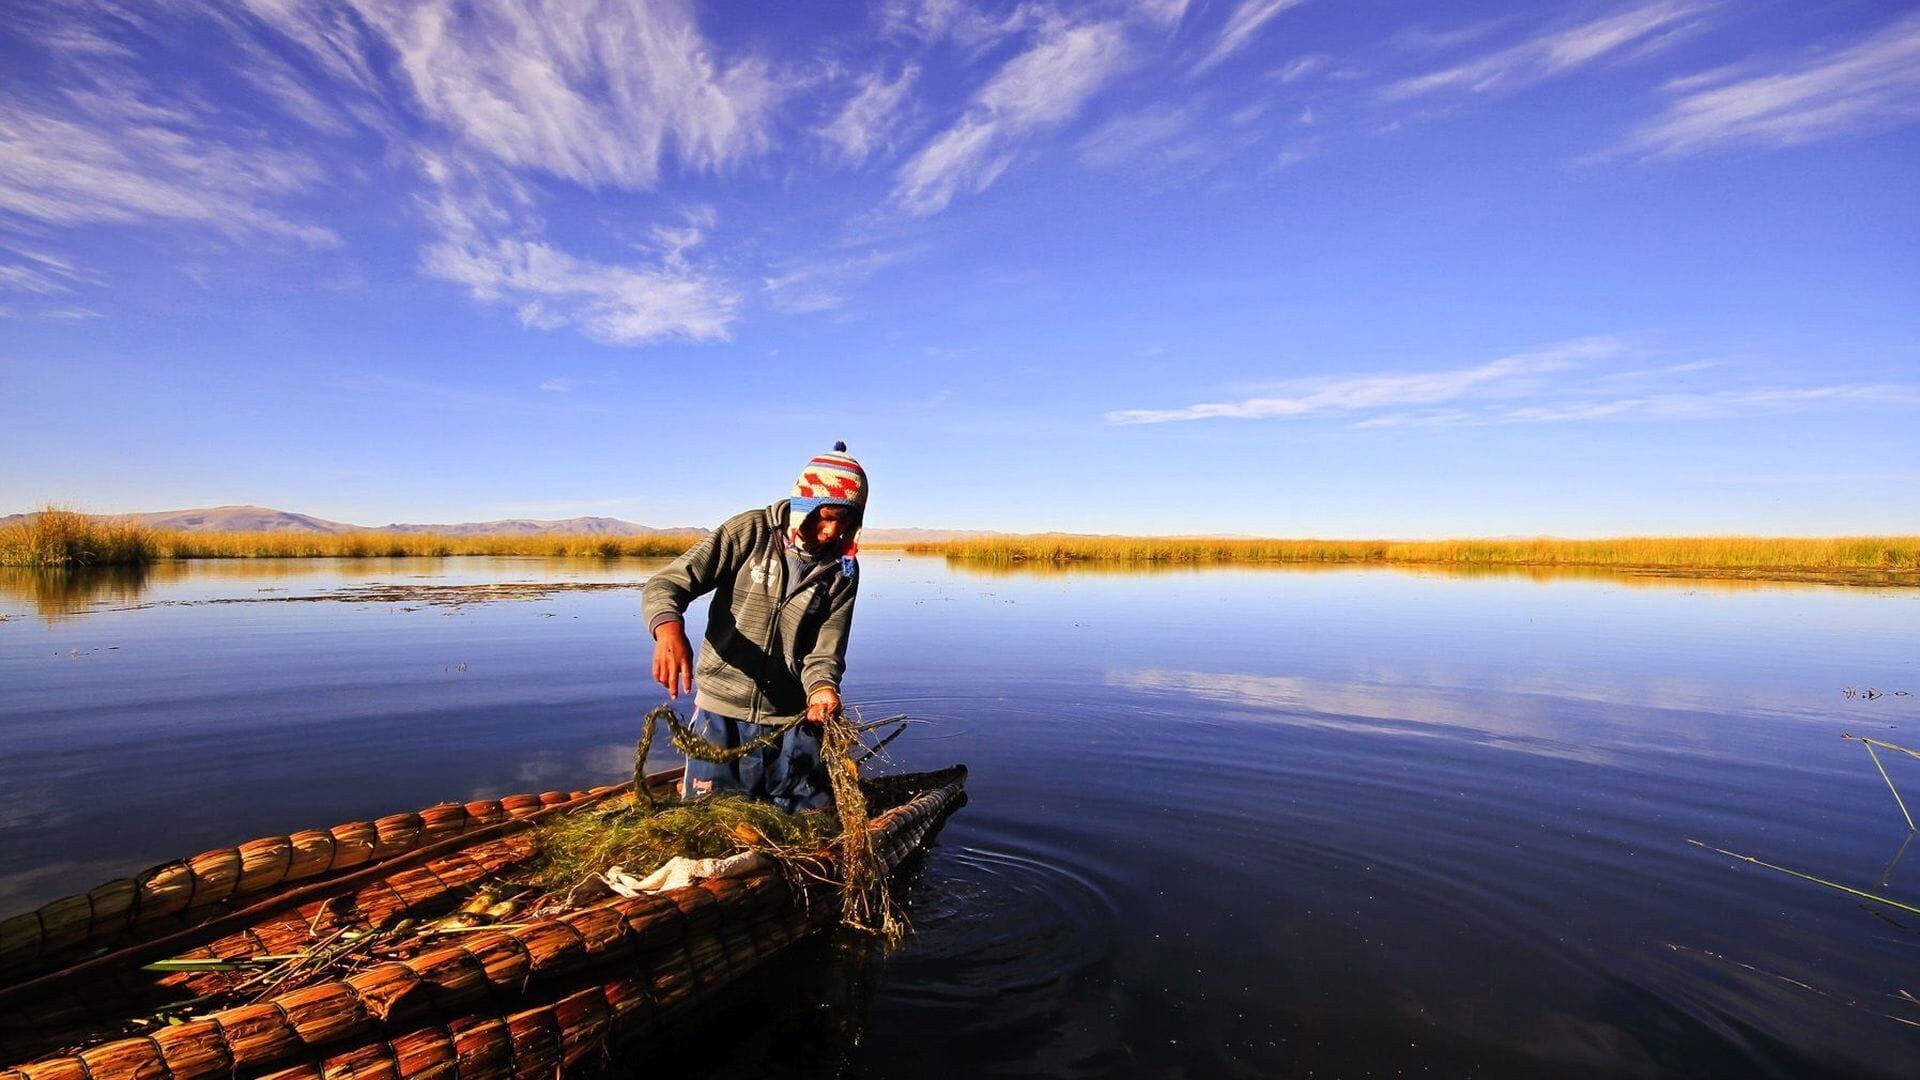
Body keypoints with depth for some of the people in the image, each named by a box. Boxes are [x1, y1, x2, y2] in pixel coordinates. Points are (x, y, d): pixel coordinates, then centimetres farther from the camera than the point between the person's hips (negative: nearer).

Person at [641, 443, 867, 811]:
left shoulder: (843, 571, -2)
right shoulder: (750, 531, -9)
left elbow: (825, 651, -5)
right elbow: (664, 585, -14)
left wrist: (822, 686, -28)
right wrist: (668, 627, -37)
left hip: (793, 720, 2)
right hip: (722, 714, -2)